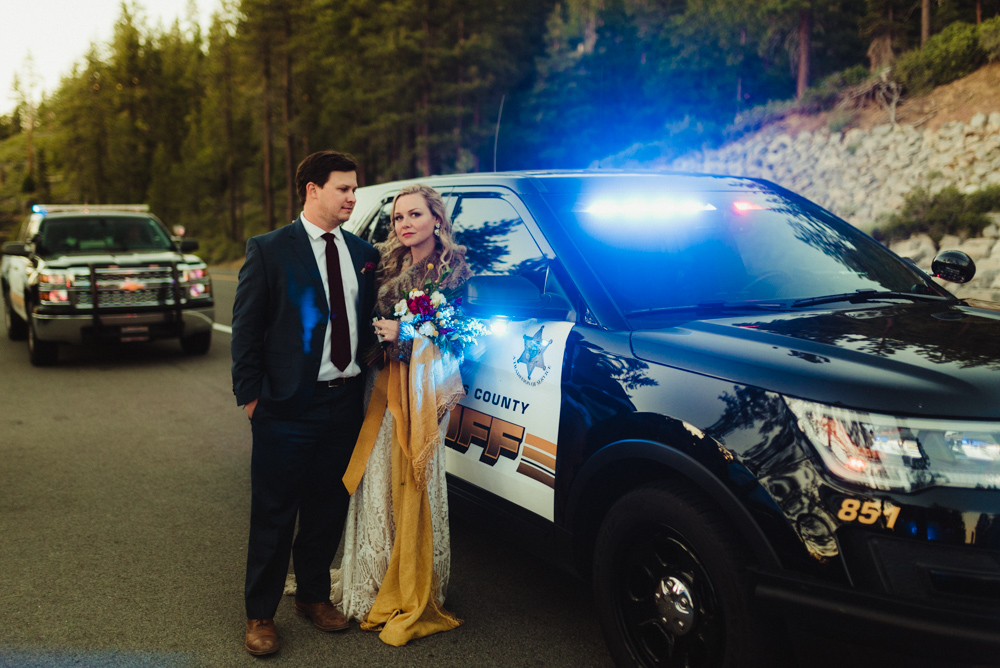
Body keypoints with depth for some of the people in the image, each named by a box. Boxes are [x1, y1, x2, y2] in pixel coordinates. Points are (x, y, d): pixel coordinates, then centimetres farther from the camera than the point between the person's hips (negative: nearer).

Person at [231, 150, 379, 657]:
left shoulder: (363, 254, 9)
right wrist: (250, 394, -7)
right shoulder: (269, 250, -5)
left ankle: (314, 596, 36)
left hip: (345, 402, 5)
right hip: (287, 407, -5)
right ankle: (260, 615, 23)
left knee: (329, 509, 16)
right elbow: (246, 328, -5)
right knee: (274, 515, 6)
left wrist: (363, 380, 5)